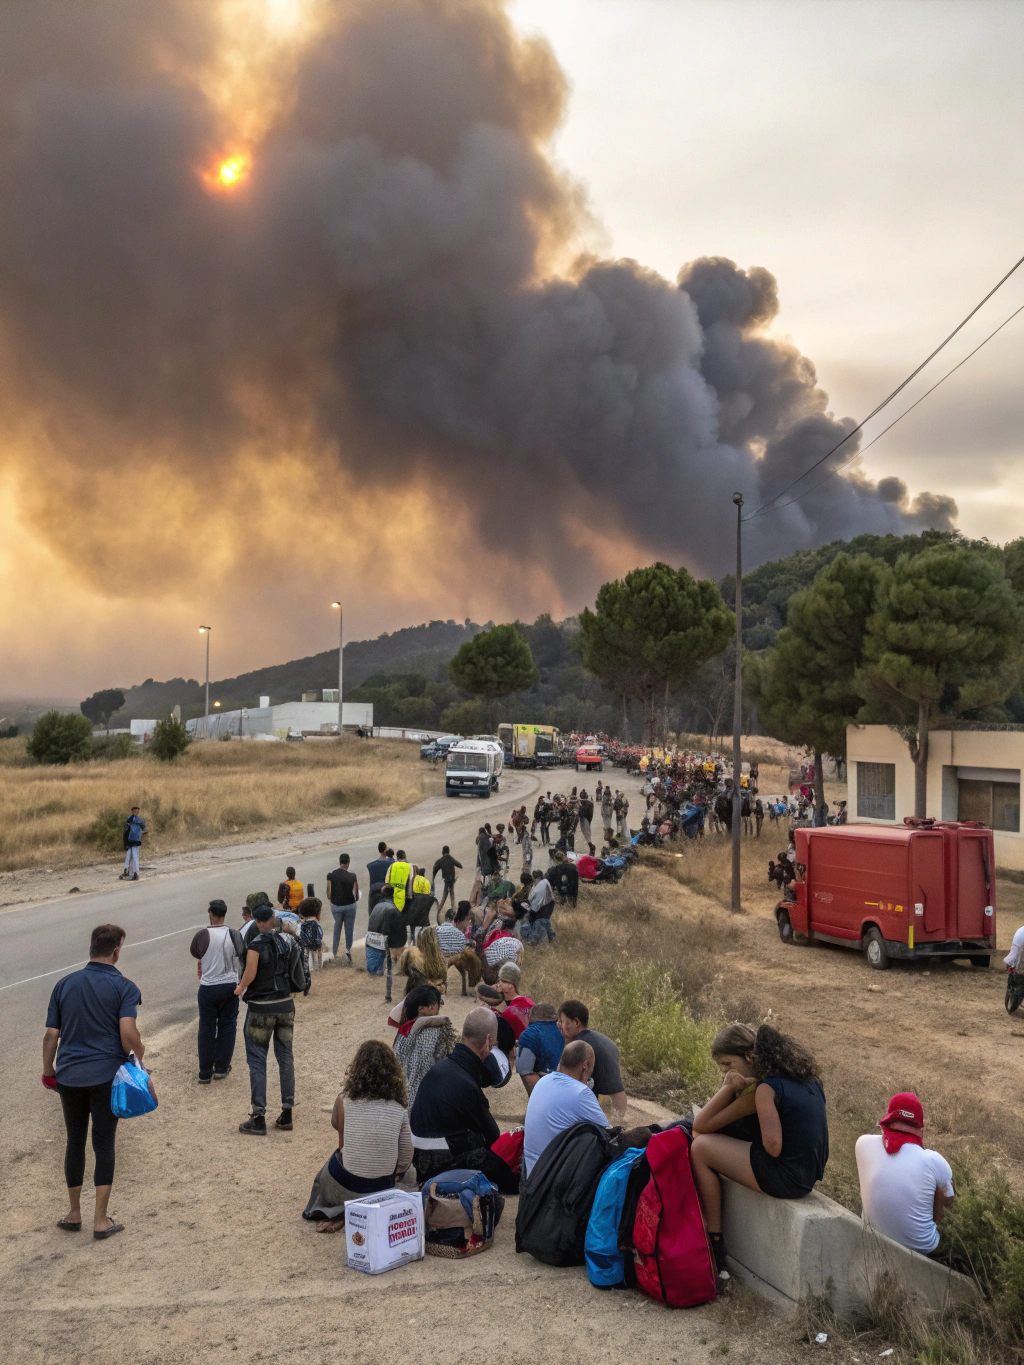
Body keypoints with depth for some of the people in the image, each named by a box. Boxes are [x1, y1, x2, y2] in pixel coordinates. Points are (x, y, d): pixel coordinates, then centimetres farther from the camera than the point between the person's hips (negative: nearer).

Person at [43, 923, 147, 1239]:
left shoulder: (64, 984, 5)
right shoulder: (124, 987, -7)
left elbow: (50, 1035, 5)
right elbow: (128, 1033, -19)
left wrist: (48, 1071, 18)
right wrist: (139, 1052, 0)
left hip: (69, 1078, 3)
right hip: (107, 1076, -3)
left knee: (75, 1142, 17)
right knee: (104, 1145, 6)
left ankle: (73, 1213, 27)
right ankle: (101, 1220, 10)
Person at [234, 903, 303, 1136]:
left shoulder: (256, 944, -15)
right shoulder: (287, 941, 2)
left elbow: (250, 973, -23)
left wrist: (240, 988, -6)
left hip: (261, 1008, -5)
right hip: (285, 1005, 5)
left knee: (257, 1061, 2)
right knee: (285, 1058, 12)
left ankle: (258, 1117, 3)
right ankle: (287, 1113, 17)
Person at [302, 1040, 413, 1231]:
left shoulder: (344, 1101, -15)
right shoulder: (400, 1109, -10)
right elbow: (405, 1161, -5)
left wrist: (344, 1088, 7)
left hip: (344, 1188, 1)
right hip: (381, 1191, -1)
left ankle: (340, 1214, 17)